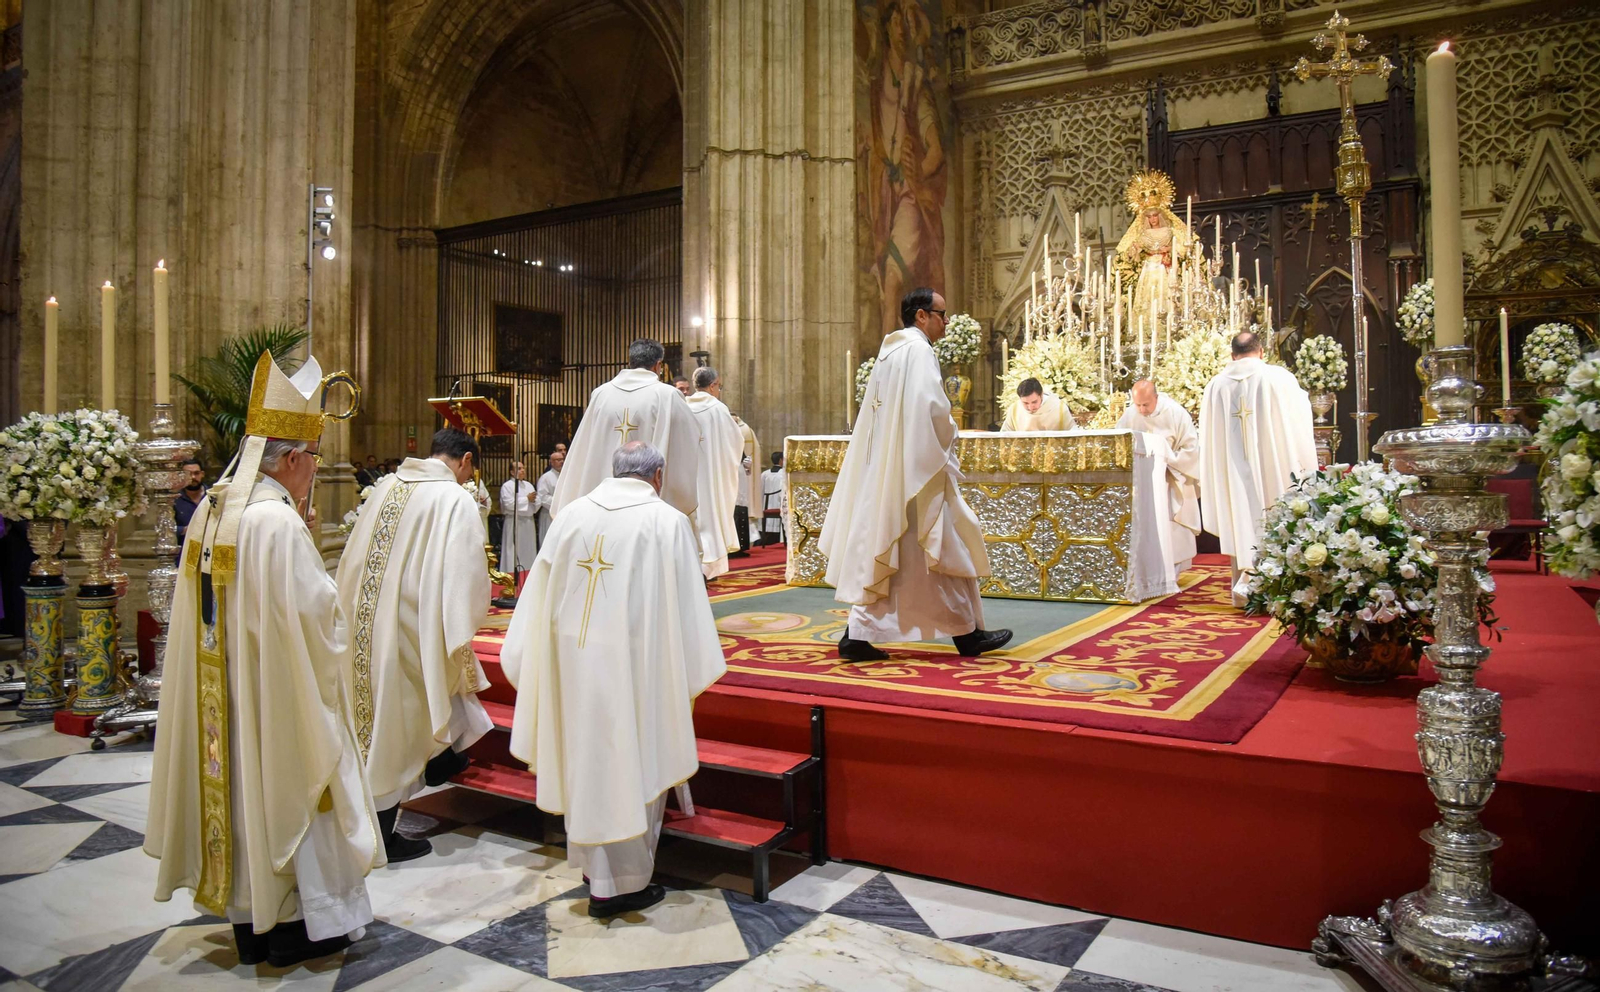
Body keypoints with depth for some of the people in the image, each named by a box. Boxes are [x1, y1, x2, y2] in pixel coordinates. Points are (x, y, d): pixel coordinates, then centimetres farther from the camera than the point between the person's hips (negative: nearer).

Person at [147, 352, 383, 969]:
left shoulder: (211, 511, 3)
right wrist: (334, 607, -3)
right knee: (285, 795, 7)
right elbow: (314, 616, -22)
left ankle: (249, 923, 31)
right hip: (275, 693, -8)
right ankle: (295, 925, 21)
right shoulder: (280, 524, -24)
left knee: (239, 792, 17)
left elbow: (242, 600, 10)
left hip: (222, 692, 8)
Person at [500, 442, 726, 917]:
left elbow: (539, 597, 8)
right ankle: (625, 883, 19)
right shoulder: (668, 522, -7)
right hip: (633, 665, -4)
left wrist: (533, 663, 16)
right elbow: (685, 608, -7)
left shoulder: (571, 515, 4)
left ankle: (595, 870, 32)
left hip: (572, 661, 5)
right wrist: (689, 677, 3)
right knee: (632, 766, 8)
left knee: (585, 763, 17)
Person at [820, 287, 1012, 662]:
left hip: (887, 469, 9)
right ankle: (967, 632, 10)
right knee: (945, 548, 0)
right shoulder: (918, 350, -10)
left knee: (886, 553, 8)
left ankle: (859, 635, 6)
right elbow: (930, 406, -23)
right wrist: (948, 436, -5)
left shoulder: (890, 350, 19)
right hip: (917, 468, -9)